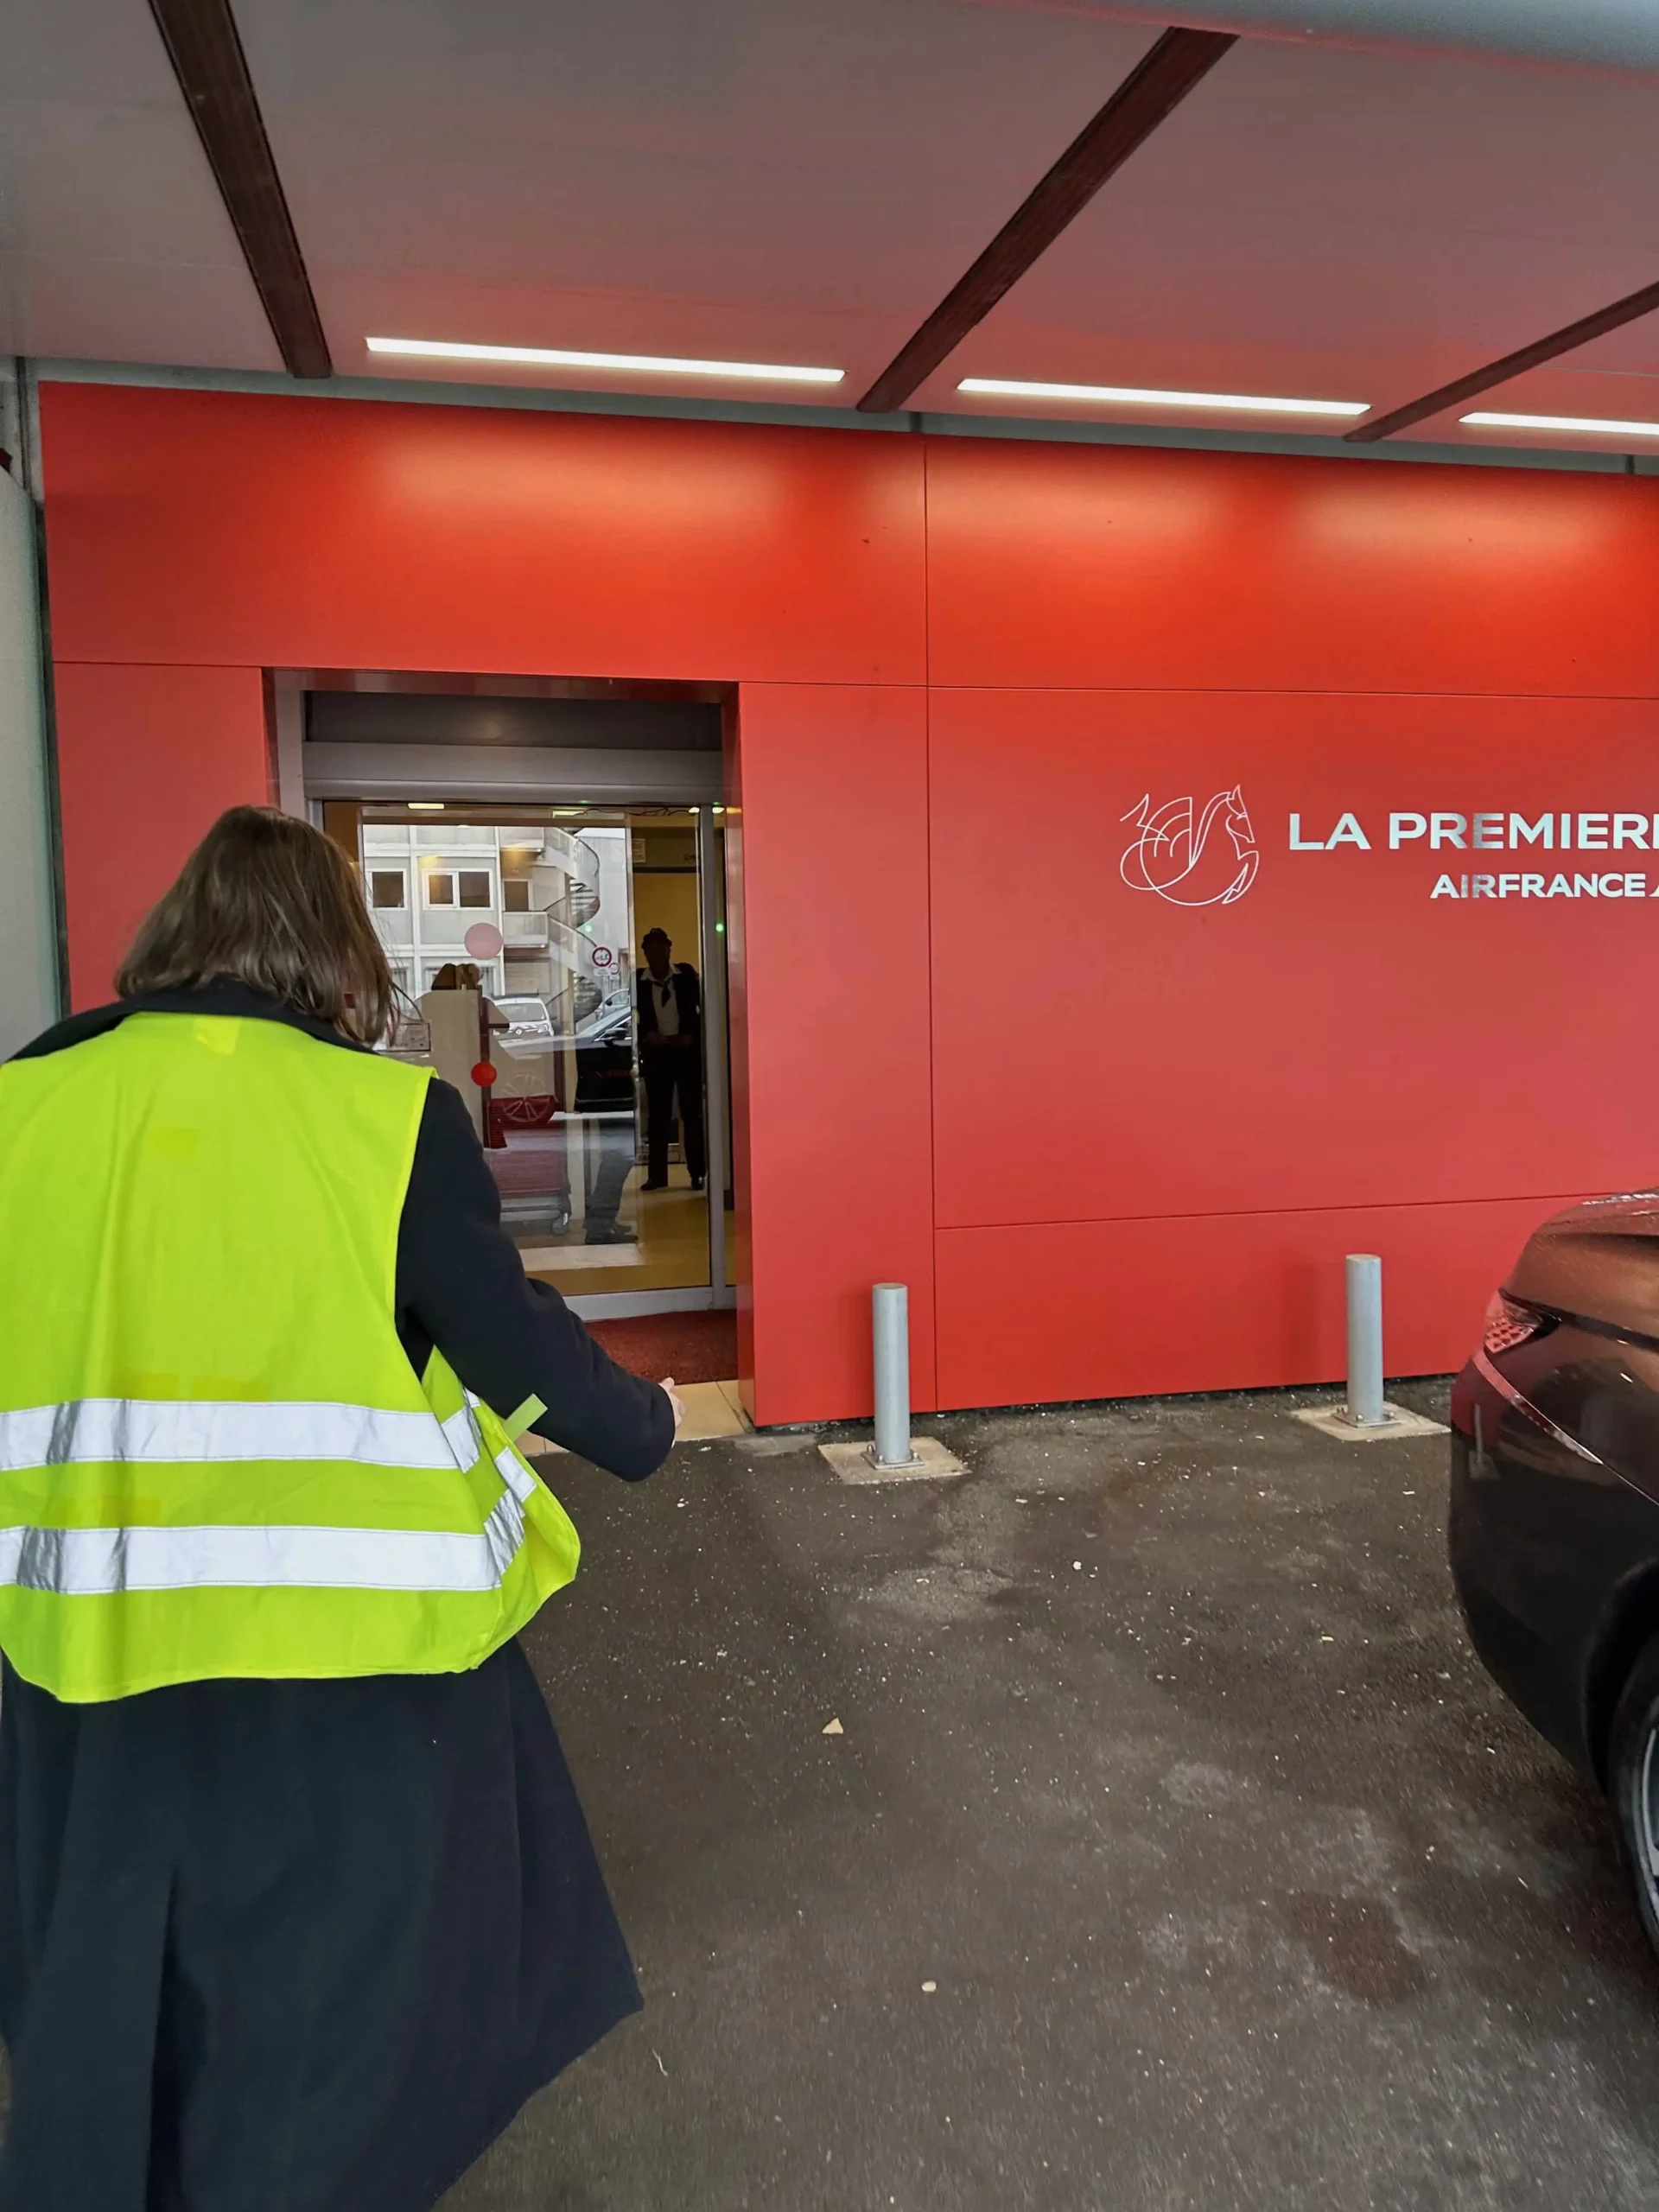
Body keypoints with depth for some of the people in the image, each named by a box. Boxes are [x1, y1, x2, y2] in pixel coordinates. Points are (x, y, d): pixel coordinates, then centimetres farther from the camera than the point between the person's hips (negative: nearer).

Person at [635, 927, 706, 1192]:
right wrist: (646, 1036, -13)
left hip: (687, 1051, -1)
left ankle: (698, 1173, 5)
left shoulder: (686, 974, 0)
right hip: (656, 1053, 1)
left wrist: (691, 1035, -9)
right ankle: (657, 1175, 8)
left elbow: (704, 1007, 2)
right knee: (658, 1115, 4)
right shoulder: (637, 981, -1)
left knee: (692, 1113, 1)